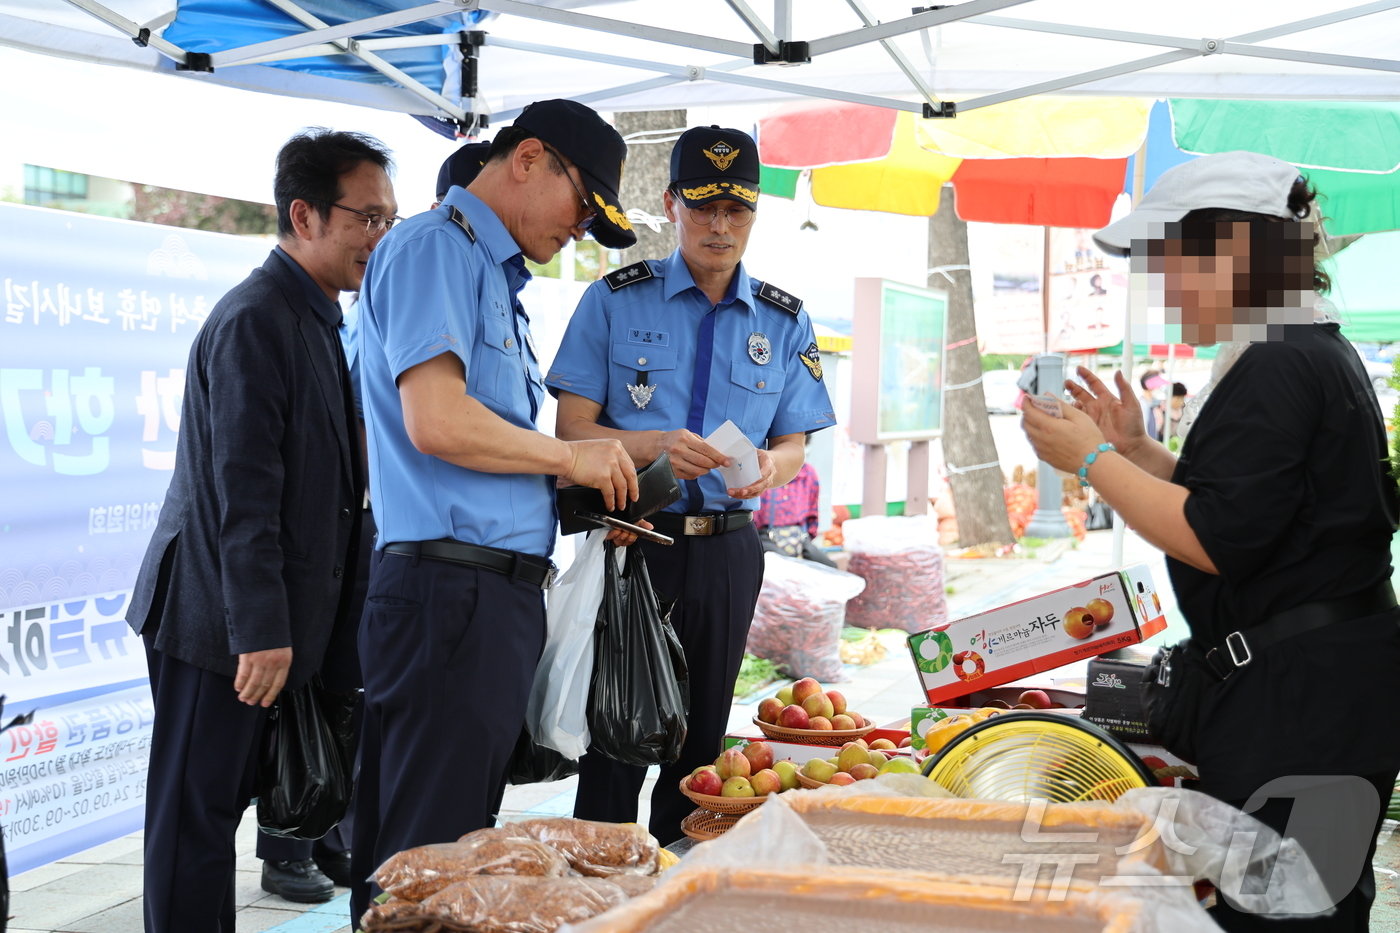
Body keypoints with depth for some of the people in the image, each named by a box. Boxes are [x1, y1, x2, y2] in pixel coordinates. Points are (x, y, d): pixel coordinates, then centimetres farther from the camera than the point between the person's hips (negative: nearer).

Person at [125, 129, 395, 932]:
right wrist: (262, 629, -23)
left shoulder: (320, 320, 15)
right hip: (221, 617, -9)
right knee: (197, 814, -1)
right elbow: (242, 490, -21)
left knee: (222, 803, 15)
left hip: (273, 617, 9)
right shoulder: (255, 320, -16)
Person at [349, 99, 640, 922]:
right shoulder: (436, 249, -8)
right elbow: (437, 421, -21)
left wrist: (585, 502, 13)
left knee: (465, 844, 15)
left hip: (502, 596, 10)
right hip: (451, 589, -10)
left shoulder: (495, 275, 22)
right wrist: (569, 458, -8)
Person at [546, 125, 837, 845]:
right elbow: (572, 429, -3)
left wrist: (769, 466, -15)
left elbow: (793, 445, 10)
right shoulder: (615, 300, 1)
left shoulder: (784, 322, 9)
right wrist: (654, 446, -23)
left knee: (702, 735, 11)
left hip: (727, 550, 3)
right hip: (631, 538, -3)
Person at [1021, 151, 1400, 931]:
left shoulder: (1277, 368, -17)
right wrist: (1137, 450, 12)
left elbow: (1217, 539, -23)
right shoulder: (1315, 353, 16)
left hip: (1301, 694, -11)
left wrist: (1092, 459, -14)